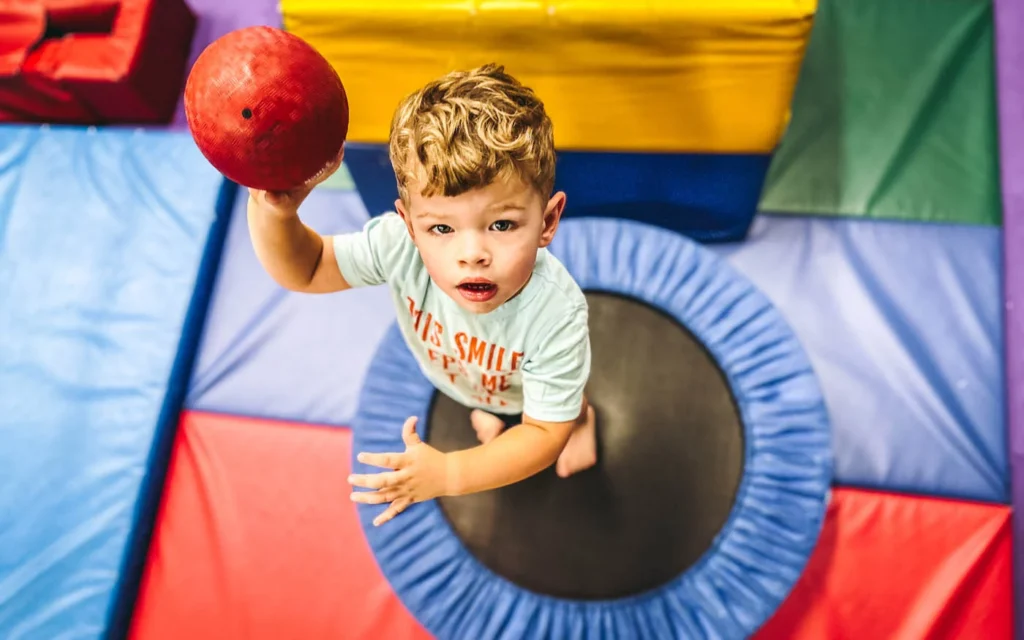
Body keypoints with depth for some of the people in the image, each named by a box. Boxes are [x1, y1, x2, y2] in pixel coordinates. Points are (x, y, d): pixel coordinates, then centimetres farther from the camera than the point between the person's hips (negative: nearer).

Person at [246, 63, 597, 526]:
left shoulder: (557, 315, -47)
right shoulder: (400, 245, -42)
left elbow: (544, 434, -35)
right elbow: (305, 270, -29)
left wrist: (449, 475, -46)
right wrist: (273, 211, -50)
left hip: (536, 396, -1)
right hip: (463, 378, 2)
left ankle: (581, 412, 59)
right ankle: (485, 413, 62)